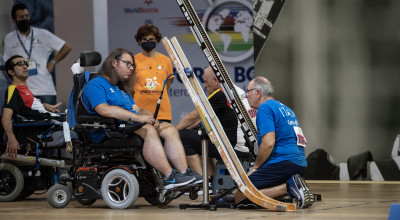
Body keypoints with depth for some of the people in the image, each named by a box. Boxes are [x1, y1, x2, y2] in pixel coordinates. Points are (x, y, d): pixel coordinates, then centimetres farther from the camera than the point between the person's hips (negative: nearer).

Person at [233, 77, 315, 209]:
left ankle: (288, 187, -21)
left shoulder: (265, 108, -5)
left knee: (240, 198, -10)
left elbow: (268, 143, -17)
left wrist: (255, 167, -4)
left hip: (283, 162, -9)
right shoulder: (285, 109, 25)